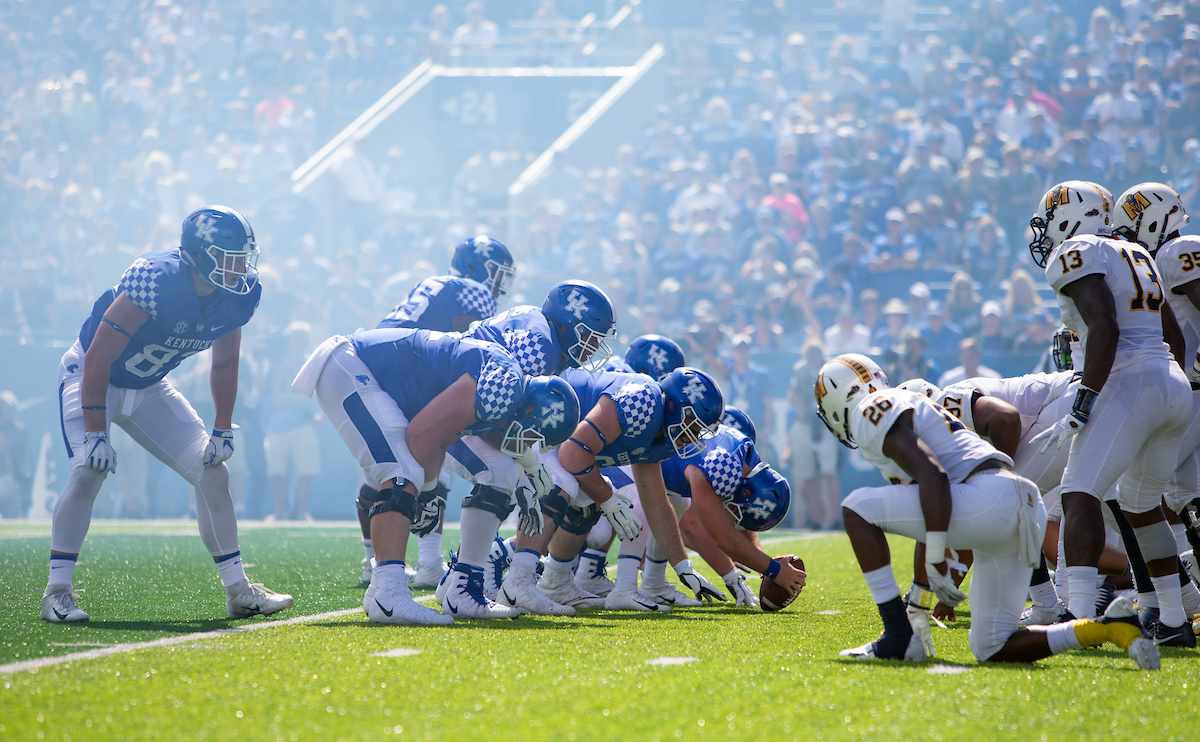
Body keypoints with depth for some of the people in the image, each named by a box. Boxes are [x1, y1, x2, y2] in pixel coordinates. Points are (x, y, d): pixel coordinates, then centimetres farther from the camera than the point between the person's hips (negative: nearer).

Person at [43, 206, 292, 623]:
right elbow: (99, 359, -30)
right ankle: (57, 592, -18)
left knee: (212, 472, -1)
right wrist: (95, 434, -29)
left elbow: (224, 365, 4)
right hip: (90, 376, -6)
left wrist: (223, 431, 1)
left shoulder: (237, 297, -14)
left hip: (147, 388, 6)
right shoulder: (156, 284, -35)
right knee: (90, 469, -27)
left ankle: (238, 592, 7)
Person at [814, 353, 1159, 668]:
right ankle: (1110, 627, -2)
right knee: (992, 650, 12)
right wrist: (918, 606, 38)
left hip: (989, 499, -10)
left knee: (858, 509, -1)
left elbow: (932, 476, -15)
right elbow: (927, 533, 35)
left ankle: (898, 638, -5)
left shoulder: (872, 412, 2)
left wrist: (937, 561, -19)